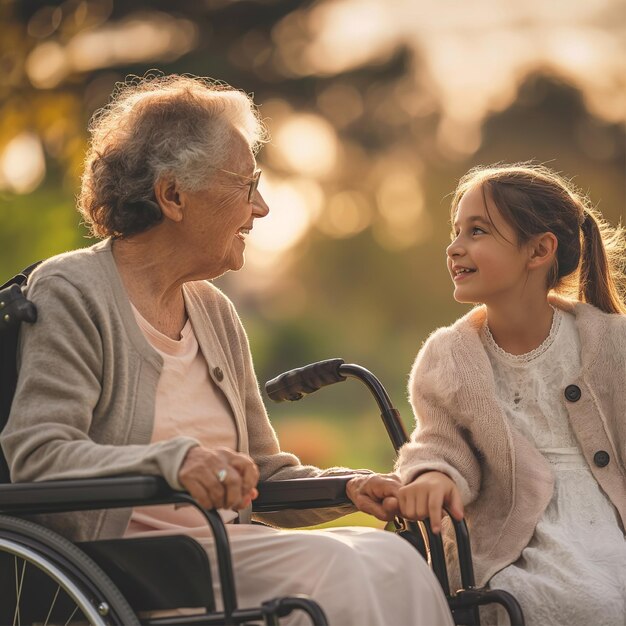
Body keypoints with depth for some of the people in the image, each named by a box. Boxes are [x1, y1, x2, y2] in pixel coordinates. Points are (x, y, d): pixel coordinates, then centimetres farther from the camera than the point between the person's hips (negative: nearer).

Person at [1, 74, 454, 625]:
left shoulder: (214, 312, 19)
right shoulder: (71, 294, -4)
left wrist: (350, 488, 3)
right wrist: (173, 460, -33)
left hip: (225, 548, 7)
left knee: (391, 558, -19)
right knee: (328, 570, -29)